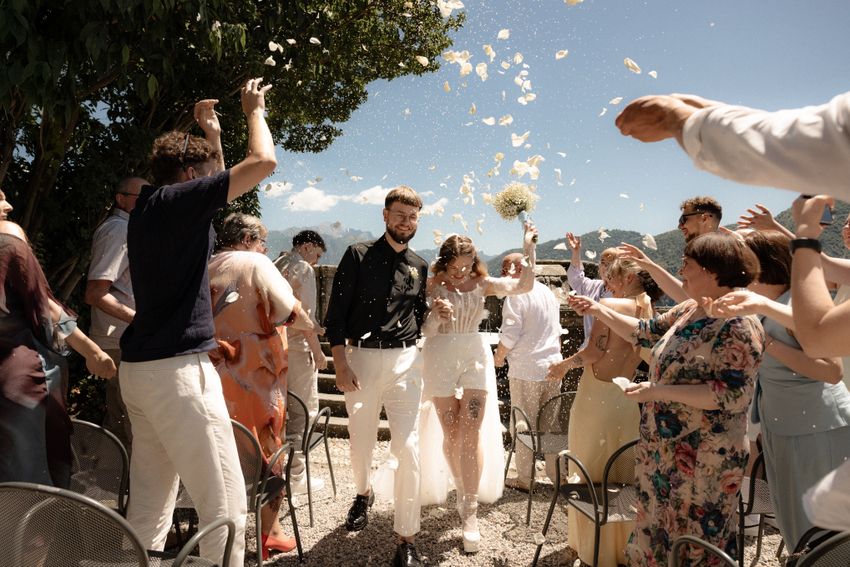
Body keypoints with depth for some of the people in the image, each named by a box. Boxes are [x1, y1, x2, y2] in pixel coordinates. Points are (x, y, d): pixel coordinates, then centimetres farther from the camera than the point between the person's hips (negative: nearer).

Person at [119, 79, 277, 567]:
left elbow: (217, 186, 34)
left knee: (150, 502, 14)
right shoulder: (175, 200, -9)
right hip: (178, 368, -10)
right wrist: (255, 110, 5)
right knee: (225, 503, -5)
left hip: (141, 367, 10)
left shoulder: (151, 207, 16)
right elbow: (263, 162, -13)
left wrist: (212, 133, 34)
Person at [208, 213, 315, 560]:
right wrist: (308, 324, 4)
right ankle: (269, 532, 16)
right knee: (266, 451, 7)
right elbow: (289, 311, -14)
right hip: (254, 374, -6)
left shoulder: (207, 269, 9)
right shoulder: (255, 263, -8)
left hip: (215, 372, 6)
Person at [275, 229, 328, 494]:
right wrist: (317, 350, -11)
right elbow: (306, 315, -16)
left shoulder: (276, 265, 15)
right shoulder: (303, 269, -10)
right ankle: (295, 475, 4)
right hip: (296, 346, -8)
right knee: (303, 409, 0)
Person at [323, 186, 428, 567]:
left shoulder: (419, 266, 12)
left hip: (404, 360, 2)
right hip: (360, 357, -1)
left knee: (408, 449, -6)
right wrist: (341, 364, -11)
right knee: (361, 441, 14)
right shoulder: (359, 255, 0)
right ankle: (364, 493, 46)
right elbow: (336, 314, -5)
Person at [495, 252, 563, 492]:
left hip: (526, 370, -7)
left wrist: (498, 357, 0)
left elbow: (509, 335, -16)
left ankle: (525, 479, 10)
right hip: (552, 366, 7)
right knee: (552, 423, 13)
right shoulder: (548, 292, 13)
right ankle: (557, 474, 20)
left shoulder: (516, 295, -12)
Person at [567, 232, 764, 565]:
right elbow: (646, 333, 18)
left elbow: (732, 394, -24)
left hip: (702, 459, -8)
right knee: (658, 531, 20)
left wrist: (660, 391, -24)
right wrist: (598, 311, 10)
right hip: (663, 450, 8)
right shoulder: (687, 311, 6)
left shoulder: (740, 325, -19)